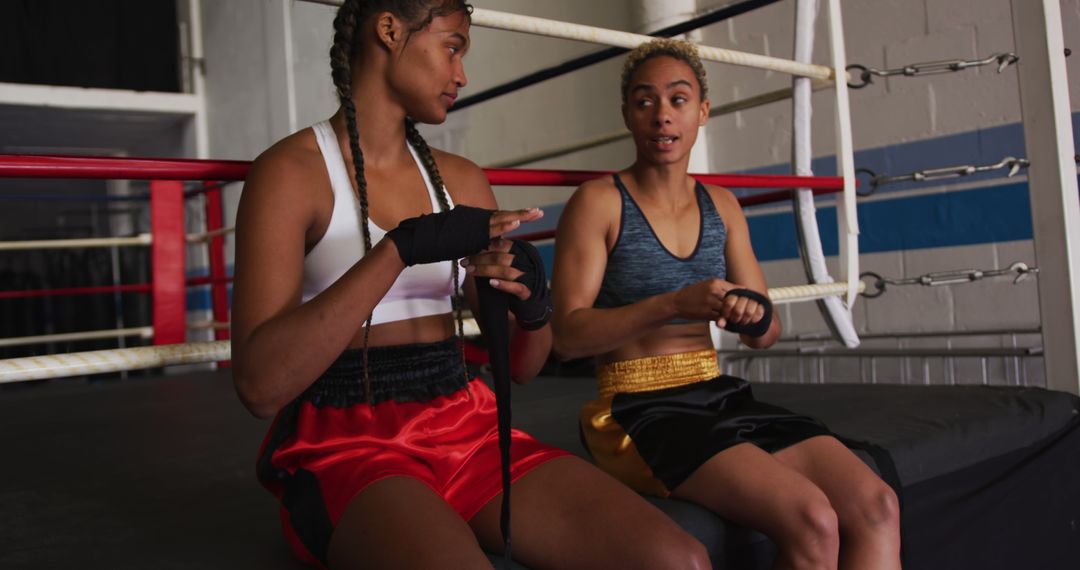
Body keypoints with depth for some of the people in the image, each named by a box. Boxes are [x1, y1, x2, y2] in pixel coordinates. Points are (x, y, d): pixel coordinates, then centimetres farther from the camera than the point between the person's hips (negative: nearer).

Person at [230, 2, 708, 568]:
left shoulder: (461, 179, 12)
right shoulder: (290, 171, -5)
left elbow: (520, 366, 14)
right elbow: (259, 384, -18)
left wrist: (532, 303, -9)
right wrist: (400, 248, -23)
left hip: (467, 430, 5)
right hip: (346, 447, -4)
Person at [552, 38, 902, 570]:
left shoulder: (721, 206, 12)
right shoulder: (598, 202, -5)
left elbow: (765, 333, 14)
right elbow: (567, 333, -13)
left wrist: (755, 316, -11)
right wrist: (673, 304, -24)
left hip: (721, 397, 6)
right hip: (639, 412, -6)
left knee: (876, 506, -14)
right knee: (812, 522, -25)